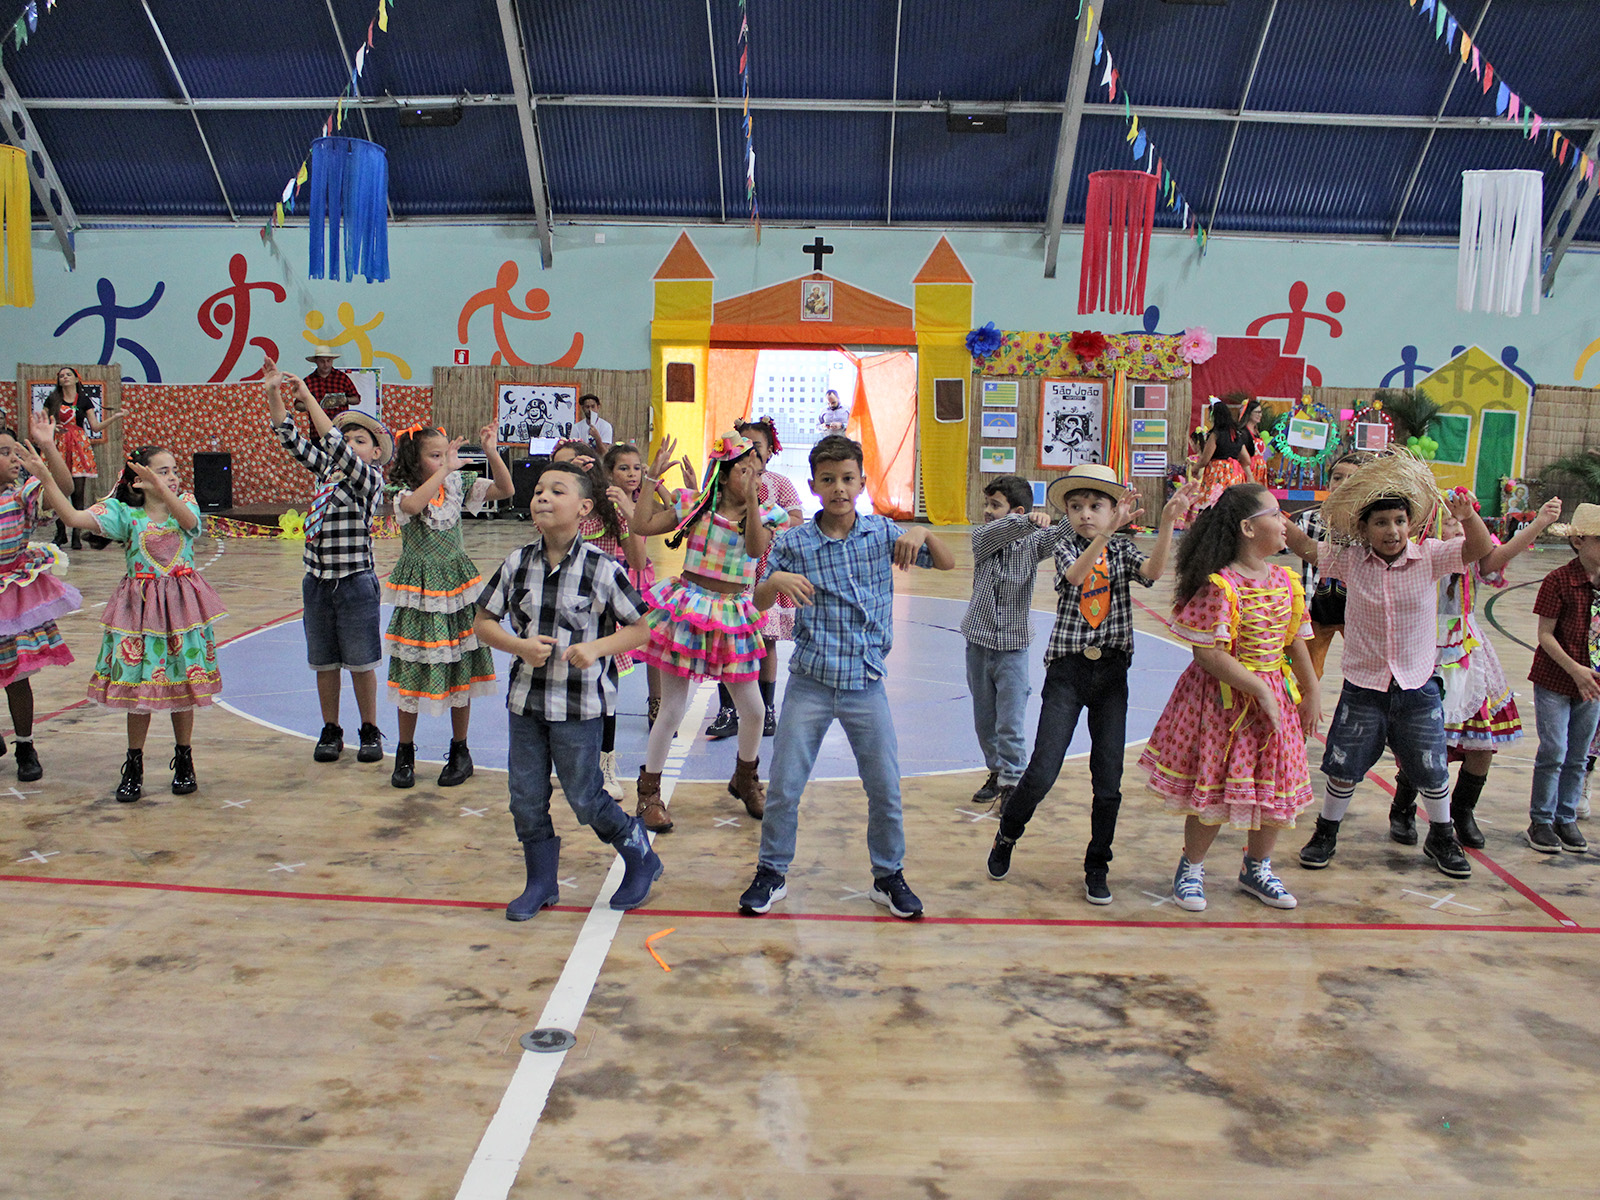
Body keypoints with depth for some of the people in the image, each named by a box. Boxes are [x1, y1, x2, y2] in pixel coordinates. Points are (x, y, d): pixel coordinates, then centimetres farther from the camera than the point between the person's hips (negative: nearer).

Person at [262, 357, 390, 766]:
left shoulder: (370, 479, -9)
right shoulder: (325, 471, 8)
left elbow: (339, 449, -23)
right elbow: (291, 439, 6)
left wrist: (309, 399, -22)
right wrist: (274, 394, -4)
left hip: (355, 583, -6)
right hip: (316, 581, 6)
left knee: (360, 663, 5)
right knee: (324, 663, 13)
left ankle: (370, 730, 19)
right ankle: (331, 731, 25)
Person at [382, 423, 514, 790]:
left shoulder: (458, 484, 1)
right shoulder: (405, 495, -10)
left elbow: (505, 489, -5)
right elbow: (415, 504, -35)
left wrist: (492, 453, -17)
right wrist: (446, 469, -32)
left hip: (456, 590, 3)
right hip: (418, 594, -3)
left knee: (460, 672, 8)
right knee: (412, 673, 5)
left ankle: (460, 752, 22)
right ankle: (405, 753, 22)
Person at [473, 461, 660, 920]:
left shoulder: (602, 569, -12)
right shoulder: (517, 563, -1)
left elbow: (641, 628, -4)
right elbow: (483, 622, 6)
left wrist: (597, 647, -19)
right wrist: (521, 645, -12)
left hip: (580, 704, -4)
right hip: (526, 697, 4)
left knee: (584, 797, 3)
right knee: (526, 796, 10)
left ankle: (639, 855, 29)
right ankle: (541, 882, 30)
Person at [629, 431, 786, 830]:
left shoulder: (763, 515, 1)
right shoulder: (695, 506, 0)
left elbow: (756, 548, -21)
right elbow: (641, 525, -5)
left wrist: (751, 499, -30)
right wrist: (652, 477, -7)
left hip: (733, 617, 2)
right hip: (687, 611, -2)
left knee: (754, 710, 5)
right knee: (672, 710, 2)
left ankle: (746, 779, 33)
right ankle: (649, 793, 19)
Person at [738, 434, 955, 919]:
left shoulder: (881, 532, -1)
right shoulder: (793, 542, -5)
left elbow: (947, 563, 3)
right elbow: (759, 603, 0)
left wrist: (921, 535, -18)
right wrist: (776, 580, -22)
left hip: (867, 684, 1)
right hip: (810, 683, -1)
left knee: (885, 788, 8)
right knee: (784, 787, 4)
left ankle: (889, 876, 28)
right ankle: (772, 874, 24)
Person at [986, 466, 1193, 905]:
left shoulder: (1123, 549, 5)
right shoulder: (1066, 547, 1)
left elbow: (1152, 571, -16)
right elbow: (1075, 574, -23)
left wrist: (1167, 522, -30)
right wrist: (1107, 533, -38)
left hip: (1111, 672, 2)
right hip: (1067, 670, -2)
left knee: (1108, 780, 4)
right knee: (1042, 773, -5)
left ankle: (1097, 868, 21)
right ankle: (1006, 837, 23)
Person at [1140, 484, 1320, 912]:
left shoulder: (1285, 580, 5)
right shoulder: (1220, 586, -20)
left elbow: (1295, 641, 14)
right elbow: (1208, 654, -22)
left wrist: (1311, 691, 16)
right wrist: (1259, 689, -19)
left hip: (1276, 696, 7)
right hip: (1223, 699, -7)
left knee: (1276, 788, 13)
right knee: (1213, 791, 2)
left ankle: (1257, 869, 35)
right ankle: (1191, 868, 25)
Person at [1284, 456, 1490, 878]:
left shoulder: (1429, 556, -6)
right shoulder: (1351, 560, -4)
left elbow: (1480, 548, -14)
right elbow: (1306, 548, 0)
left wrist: (1468, 516, -34)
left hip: (1418, 687, 0)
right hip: (1363, 686, 0)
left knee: (1431, 771, 11)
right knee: (1344, 767, 9)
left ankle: (1441, 839, 35)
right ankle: (1326, 833, 29)